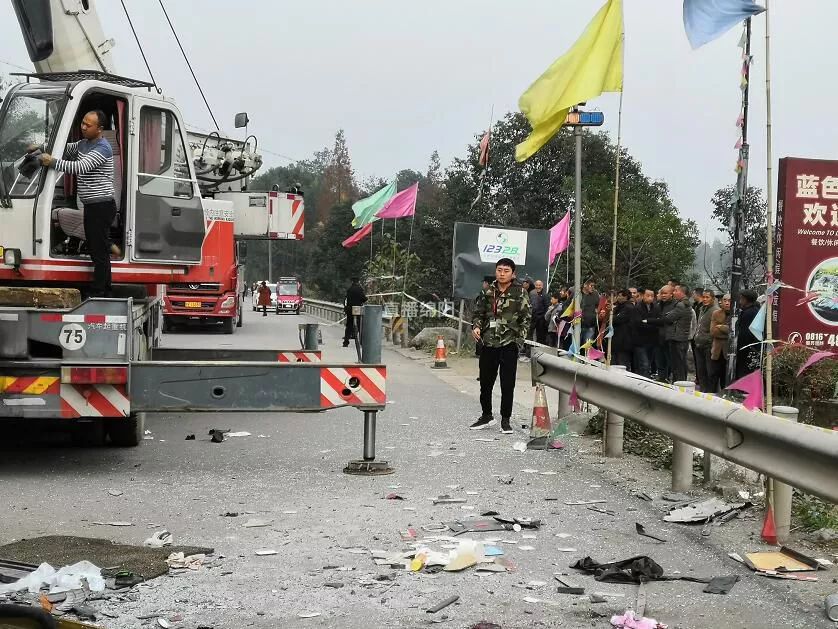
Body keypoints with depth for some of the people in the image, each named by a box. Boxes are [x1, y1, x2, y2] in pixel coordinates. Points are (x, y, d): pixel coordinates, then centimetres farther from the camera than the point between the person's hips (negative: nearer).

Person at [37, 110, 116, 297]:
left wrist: (52, 162, -27)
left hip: (102, 206, -10)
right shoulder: (83, 144, 14)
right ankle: (105, 291, 20)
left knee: (100, 252, -8)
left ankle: (97, 294, -7)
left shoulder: (103, 148, -16)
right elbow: (65, 149, 27)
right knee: (96, 249, 14)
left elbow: (80, 167, -27)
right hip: (92, 205, 10)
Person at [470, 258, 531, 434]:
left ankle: (505, 419, 11)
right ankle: (486, 416, 27)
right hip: (488, 343, 4)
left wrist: (519, 338, -9)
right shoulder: (488, 292, 9)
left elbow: (526, 318, 0)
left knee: (507, 384, -1)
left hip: (509, 343, -4)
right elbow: (479, 312, 17)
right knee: (485, 382, 11)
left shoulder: (520, 293, 0)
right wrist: (476, 326, -2)